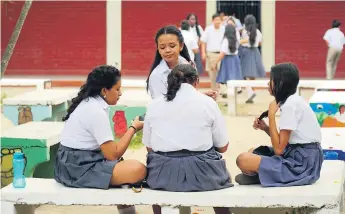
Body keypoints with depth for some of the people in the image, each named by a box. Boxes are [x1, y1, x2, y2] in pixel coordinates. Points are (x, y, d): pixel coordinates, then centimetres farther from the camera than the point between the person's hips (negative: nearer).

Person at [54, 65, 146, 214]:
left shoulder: (88, 103, 11)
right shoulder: (96, 111, -17)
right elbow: (112, 154, -17)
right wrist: (133, 128, -7)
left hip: (74, 162, 11)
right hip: (78, 167, -11)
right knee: (138, 170, -21)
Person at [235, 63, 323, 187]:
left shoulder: (290, 105, -17)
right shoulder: (293, 100, 13)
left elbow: (279, 149, -18)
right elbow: (282, 141, 16)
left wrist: (271, 115, -14)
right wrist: (265, 128, 3)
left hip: (302, 164, -10)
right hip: (303, 157, 10)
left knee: (243, 160, -19)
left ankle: (258, 177, 5)